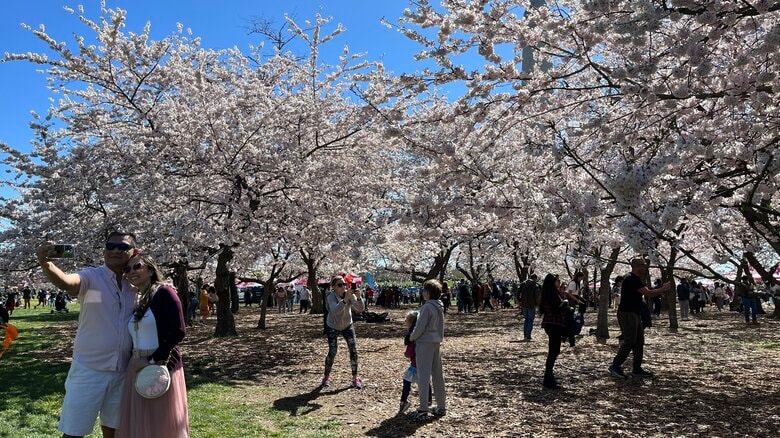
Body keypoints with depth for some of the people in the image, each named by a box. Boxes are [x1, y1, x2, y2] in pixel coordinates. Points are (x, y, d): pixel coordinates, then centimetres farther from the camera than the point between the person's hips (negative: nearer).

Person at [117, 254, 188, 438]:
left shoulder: (164, 292, -9)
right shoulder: (136, 302, 13)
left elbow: (178, 332, -16)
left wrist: (152, 360, -15)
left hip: (162, 367, -7)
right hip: (138, 369, 7)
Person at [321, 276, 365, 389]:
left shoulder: (350, 294, -20)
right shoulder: (331, 296, -27)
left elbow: (360, 309, -29)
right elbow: (335, 311, -45)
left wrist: (359, 298, -47)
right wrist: (345, 300, -57)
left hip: (347, 326, 3)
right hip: (333, 327, -2)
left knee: (353, 350, -6)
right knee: (332, 352, -5)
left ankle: (355, 378, 7)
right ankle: (326, 377, 17)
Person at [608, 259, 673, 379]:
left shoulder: (635, 280, 16)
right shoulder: (631, 279, -17)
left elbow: (647, 293, 19)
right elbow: (648, 293, -21)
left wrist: (662, 290, 10)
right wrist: (663, 289, -8)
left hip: (635, 314, 11)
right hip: (627, 314, -11)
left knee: (639, 341, 10)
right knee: (629, 341, -9)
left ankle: (637, 369, 15)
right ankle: (615, 366, -2)